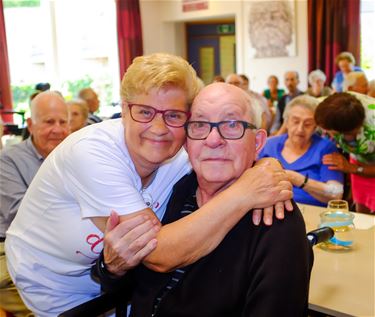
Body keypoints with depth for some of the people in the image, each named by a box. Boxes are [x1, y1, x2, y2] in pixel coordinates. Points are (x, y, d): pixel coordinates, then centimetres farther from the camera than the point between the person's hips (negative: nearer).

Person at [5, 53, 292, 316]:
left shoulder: (181, 159, -15)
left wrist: (266, 176, -34)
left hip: (115, 277, 5)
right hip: (58, 289, -4)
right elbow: (160, 255, -38)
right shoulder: (91, 152, -34)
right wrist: (244, 193, -41)